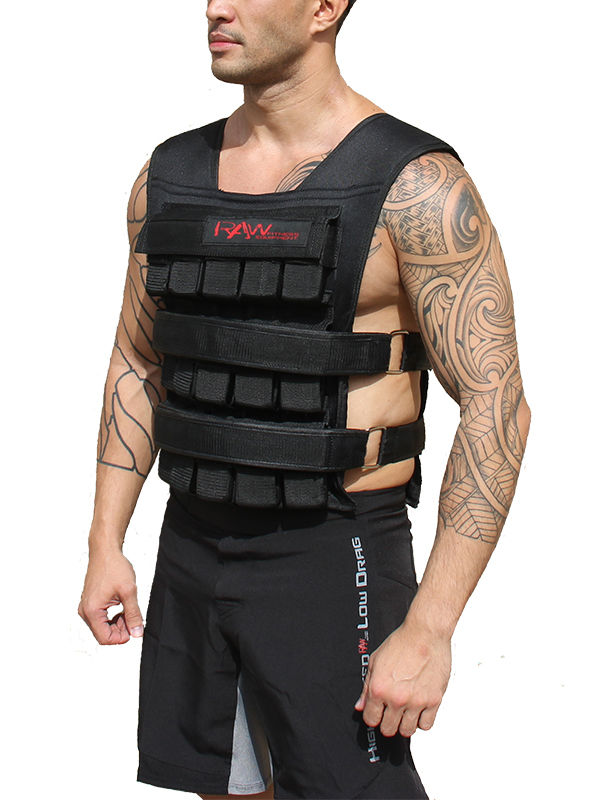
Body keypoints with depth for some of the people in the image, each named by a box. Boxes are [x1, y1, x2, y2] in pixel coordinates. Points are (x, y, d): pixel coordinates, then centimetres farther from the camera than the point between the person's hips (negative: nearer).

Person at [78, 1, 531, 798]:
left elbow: (497, 409, -18)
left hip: (334, 569, -6)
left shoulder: (415, 186, -16)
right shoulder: (170, 177, 3)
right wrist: (105, 545, 7)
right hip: (193, 551, 6)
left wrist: (428, 627, -23)